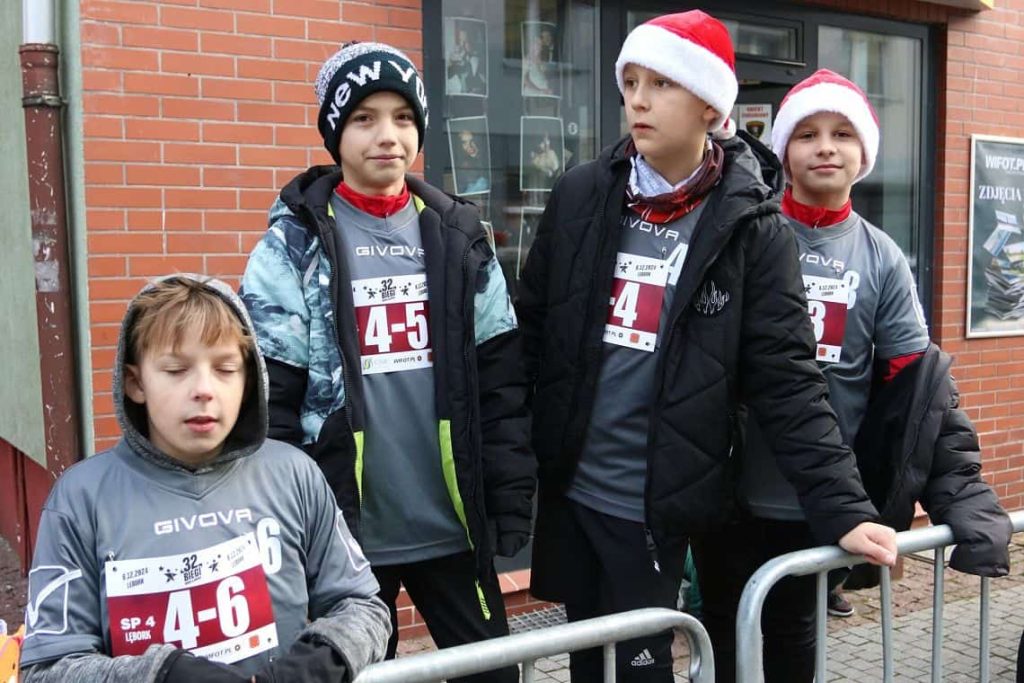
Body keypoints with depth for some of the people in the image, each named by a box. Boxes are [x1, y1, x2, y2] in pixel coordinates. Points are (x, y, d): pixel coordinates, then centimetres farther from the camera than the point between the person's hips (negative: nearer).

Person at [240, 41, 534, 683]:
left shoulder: (458, 236, 4)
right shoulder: (296, 243, -4)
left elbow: (502, 381, 4)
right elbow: (269, 396, -6)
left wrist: (512, 502, 1)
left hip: (453, 526, 3)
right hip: (346, 532, -2)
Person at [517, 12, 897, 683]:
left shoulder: (751, 227, -8)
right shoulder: (579, 196, 0)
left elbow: (788, 379, -10)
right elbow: (530, 336, 3)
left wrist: (844, 509, -17)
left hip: (656, 504, -3)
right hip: (565, 490, 3)